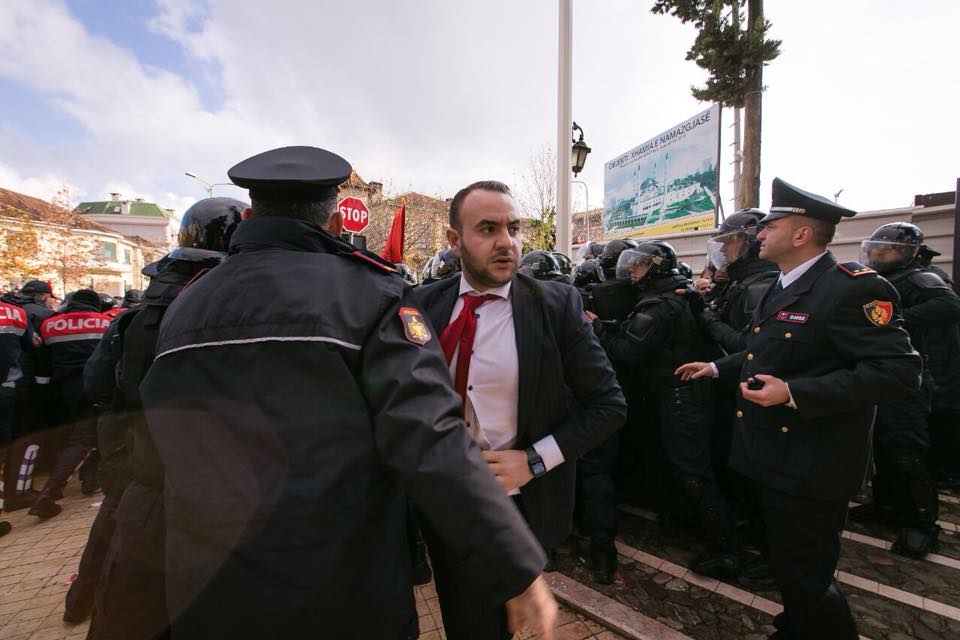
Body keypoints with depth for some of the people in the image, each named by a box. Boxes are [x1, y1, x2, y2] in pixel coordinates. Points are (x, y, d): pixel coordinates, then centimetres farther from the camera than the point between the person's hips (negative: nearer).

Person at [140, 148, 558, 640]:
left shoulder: (181, 307, -1)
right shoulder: (369, 294, -19)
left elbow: (184, 456, 8)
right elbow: (432, 445, -27)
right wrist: (518, 568, -19)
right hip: (344, 599, -4)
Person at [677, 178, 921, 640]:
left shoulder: (853, 286, -18)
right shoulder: (781, 288, 11)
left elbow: (899, 370, -24)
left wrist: (794, 393, -29)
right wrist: (717, 368, 19)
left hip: (809, 467, -9)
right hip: (773, 456, 9)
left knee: (804, 575, 7)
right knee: (787, 564, 26)